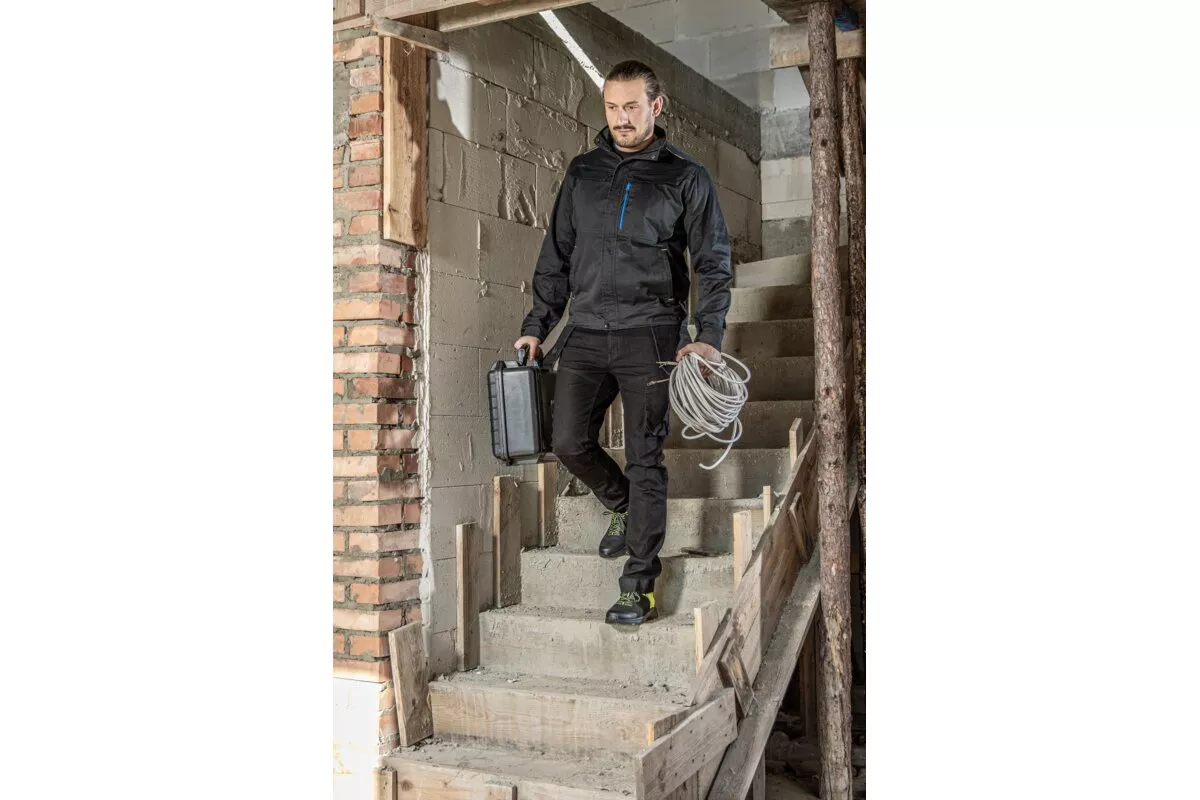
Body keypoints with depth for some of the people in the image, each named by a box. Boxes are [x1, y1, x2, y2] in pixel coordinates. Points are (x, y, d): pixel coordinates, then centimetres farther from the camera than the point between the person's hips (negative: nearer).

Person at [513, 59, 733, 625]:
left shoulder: (685, 177, 4)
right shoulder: (583, 172, 14)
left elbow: (714, 263, 3)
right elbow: (556, 254, 17)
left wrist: (708, 335, -10)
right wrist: (536, 325, 11)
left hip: (650, 334, -3)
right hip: (586, 333, 4)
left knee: (644, 460, -3)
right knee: (569, 442, -2)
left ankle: (639, 584, 5)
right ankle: (622, 507, 29)